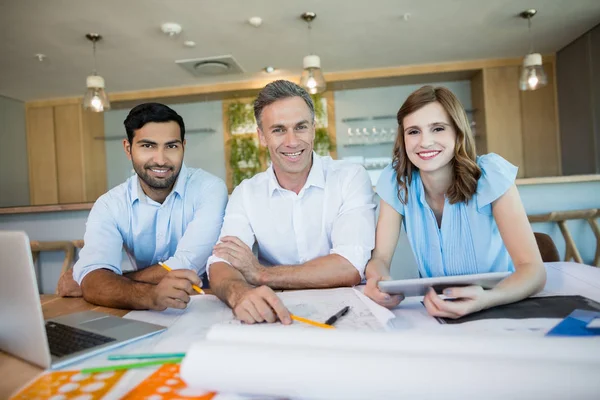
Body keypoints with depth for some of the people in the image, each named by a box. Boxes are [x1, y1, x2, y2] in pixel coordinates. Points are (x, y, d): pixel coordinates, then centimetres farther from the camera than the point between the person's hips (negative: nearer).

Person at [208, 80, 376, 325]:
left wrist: (260, 274, -15)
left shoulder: (351, 178, -8)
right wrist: (240, 294, -37)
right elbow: (220, 264, -13)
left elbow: (350, 268, -20)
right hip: (281, 314, 2)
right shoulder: (245, 193, 0)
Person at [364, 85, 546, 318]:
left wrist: (486, 300, -39)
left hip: (498, 308, -1)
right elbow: (380, 257, -10)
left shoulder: (491, 174, -16)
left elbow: (533, 268, -20)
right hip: (435, 309, 2)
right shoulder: (395, 180, -10)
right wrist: (377, 281, -33)